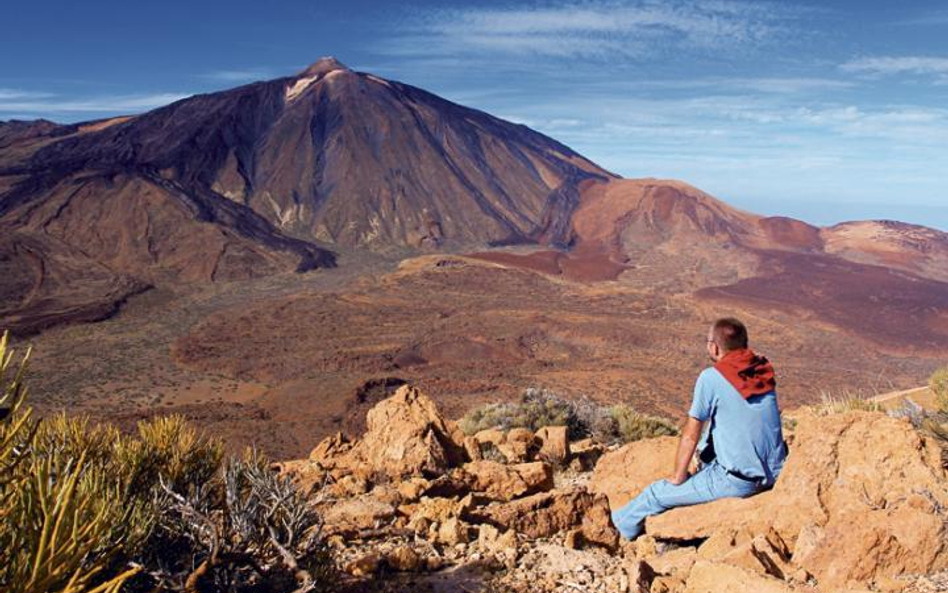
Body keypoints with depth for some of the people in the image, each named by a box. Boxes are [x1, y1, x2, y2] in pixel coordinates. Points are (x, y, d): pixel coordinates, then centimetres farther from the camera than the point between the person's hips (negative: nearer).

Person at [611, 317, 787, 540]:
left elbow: (690, 436, -8)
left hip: (739, 480, -7)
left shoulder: (711, 378, -13)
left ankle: (622, 525, 31)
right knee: (709, 438, 31)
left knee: (656, 493, 9)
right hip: (775, 473, 8)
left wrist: (677, 478, 6)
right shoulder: (764, 369, 6)